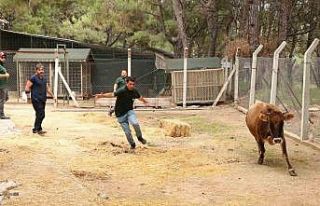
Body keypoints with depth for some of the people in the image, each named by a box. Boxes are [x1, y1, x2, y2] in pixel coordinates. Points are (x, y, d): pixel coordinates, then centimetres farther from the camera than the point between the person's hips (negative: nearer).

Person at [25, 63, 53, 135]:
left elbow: (47, 88, 26)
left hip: (43, 100, 8)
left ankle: (35, 129, 22)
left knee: (40, 115, 11)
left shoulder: (44, 79, 17)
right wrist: (27, 92, -21)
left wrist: (53, 96, 27)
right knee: (41, 114, -14)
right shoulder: (33, 78, -6)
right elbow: (27, 87, -7)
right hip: (36, 100, -8)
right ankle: (38, 129, -6)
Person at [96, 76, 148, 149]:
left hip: (129, 110, 3)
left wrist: (144, 101, 41)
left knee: (135, 123, -26)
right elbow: (112, 94, -39)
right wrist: (102, 95, -58)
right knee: (127, 132, 2)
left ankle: (140, 137, 0)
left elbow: (139, 97, 20)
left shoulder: (134, 91, -4)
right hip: (121, 114, -3)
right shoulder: (122, 90, -22)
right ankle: (132, 144, 29)